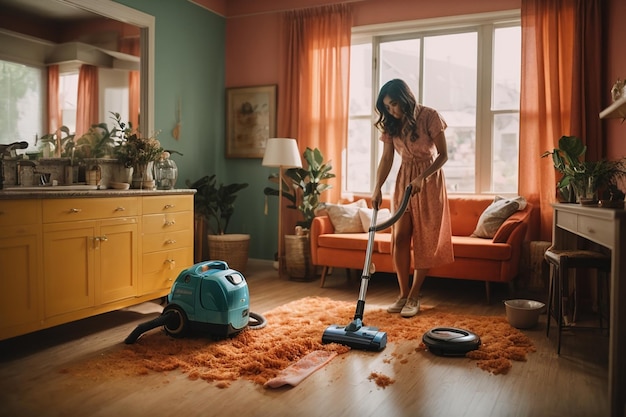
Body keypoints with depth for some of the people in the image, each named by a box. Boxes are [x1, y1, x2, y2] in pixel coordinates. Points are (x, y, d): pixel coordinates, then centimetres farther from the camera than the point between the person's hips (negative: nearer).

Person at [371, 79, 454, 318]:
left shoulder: (429, 117, -14)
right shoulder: (391, 124, 1)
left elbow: (443, 155, -13)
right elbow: (386, 159, 0)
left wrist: (421, 178, -24)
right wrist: (377, 188, -13)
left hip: (429, 179, -4)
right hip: (404, 179, 5)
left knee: (423, 240, -2)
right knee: (399, 238, -3)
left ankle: (414, 297, 6)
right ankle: (403, 295, 8)